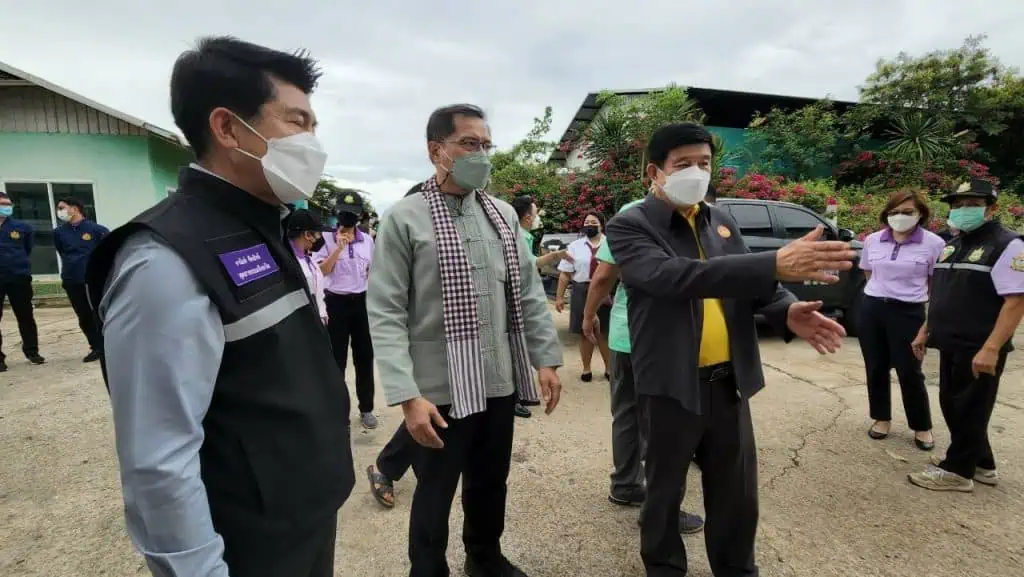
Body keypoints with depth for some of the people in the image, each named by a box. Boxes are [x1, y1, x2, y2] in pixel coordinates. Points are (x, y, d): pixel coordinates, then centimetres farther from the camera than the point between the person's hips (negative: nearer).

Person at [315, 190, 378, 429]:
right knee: (337, 358, 6)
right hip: (336, 302, -3)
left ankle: (366, 408, 22)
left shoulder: (367, 240, 4)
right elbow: (322, 271, -12)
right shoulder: (328, 239, -5)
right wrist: (338, 248, -19)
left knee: (364, 356, 9)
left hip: (361, 301, 3)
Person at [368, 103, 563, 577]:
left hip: (500, 383, 5)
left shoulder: (503, 215, 7)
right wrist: (408, 395, -19)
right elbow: (385, 315, -12)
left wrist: (546, 358, 3)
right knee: (434, 498, 12)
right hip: (439, 391, -5)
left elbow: (529, 293, 9)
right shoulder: (403, 219, -8)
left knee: (491, 484, 22)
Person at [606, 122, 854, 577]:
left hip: (728, 381, 6)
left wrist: (788, 312, -13)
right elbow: (674, 276, -28)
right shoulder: (629, 227, -11)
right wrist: (776, 263, -35)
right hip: (671, 385, -5)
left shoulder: (722, 222, 9)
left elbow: (747, 281, 10)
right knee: (664, 490, 14)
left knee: (737, 491, 19)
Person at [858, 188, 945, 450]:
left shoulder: (933, 243, -7)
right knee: (876, 368, 11)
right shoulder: (872, 240, 3)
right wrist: (883, 289, 11)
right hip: (871, 309, 3)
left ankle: (922, 427, 22)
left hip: (908, 312, -3)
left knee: (910, 372, 2)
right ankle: (882, 419, 27)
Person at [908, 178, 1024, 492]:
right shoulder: (952, 246, 13)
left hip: (979, 349, -8)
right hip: (951, 345, 8)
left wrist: (991, 349, -25)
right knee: (953, 405, 16)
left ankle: (957, 470, 15)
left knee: (969, 409, 3)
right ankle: (980, 464, 32)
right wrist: (925, 331, 17)